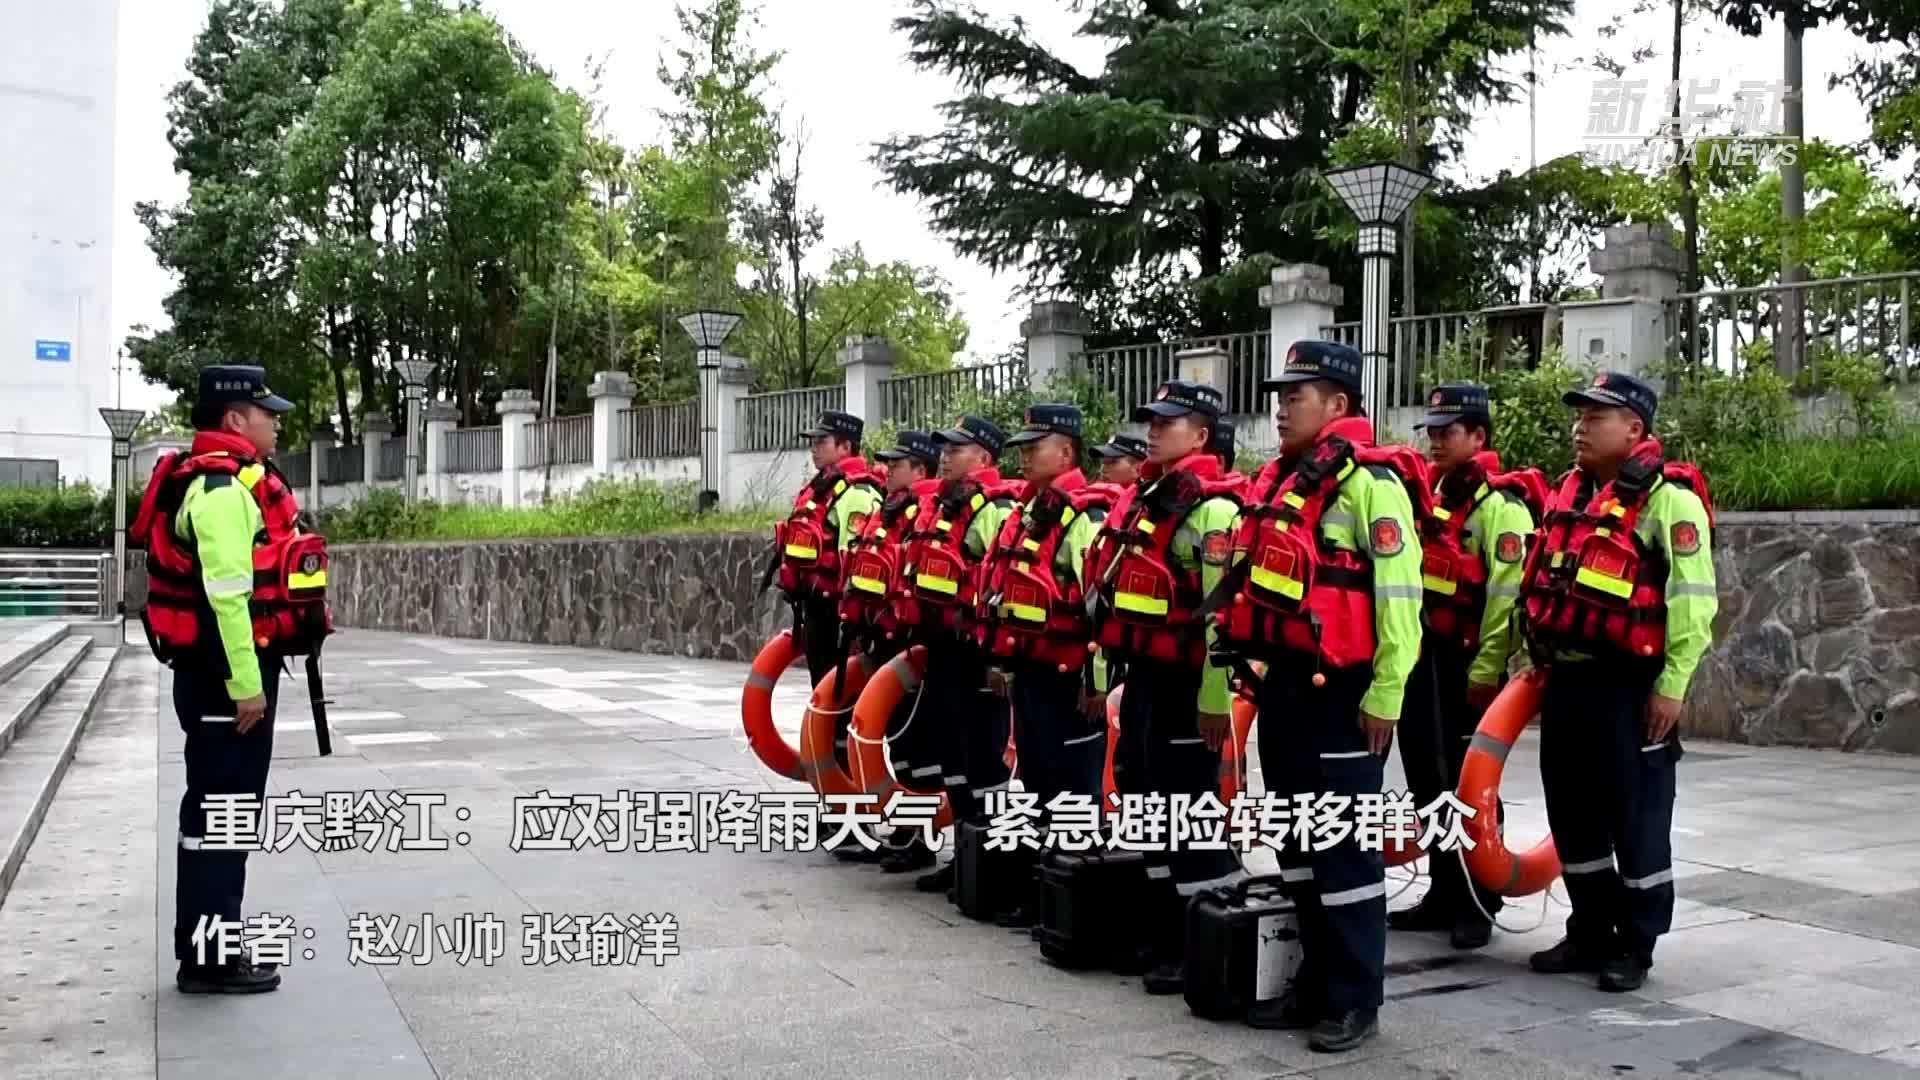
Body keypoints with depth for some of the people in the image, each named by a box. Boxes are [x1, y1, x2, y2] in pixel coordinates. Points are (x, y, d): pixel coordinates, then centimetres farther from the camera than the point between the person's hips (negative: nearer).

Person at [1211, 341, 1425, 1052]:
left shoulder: (1368, 481, -14)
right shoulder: (1280, 482, 14)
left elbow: (1399, 594, -18)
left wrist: (1385, 694, -18)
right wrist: (1257, 671, 21)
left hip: (1340, 691, -9)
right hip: (1284, 684, 9)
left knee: (1343, 846, 0)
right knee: (1297, 839, 15)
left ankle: (1354, 1000, 13)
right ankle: (1316, 981, 28)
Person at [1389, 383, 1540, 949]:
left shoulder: (1500, 504, -10)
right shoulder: (1432, 496, 16)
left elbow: (1508, 592, -18)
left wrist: (1485, 670, -20)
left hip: (1467, 664, -8)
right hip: (1424, 658, 8)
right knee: (1429, 783, 12)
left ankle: (1479, 905, 11)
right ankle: (1443, 893, 23)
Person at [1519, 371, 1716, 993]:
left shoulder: (1668, 497, -10)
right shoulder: (1570, 492, 14)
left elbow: (1692, 598, -15)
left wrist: (1672, 685, -17)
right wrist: (1537, 662, 19)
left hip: (1627, 684, -8)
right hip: (1566, 679, 8)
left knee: (1636, 818, 4)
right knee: (1572, 813, 14)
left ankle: (1635, 945, 16)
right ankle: (1590, 931, 28)